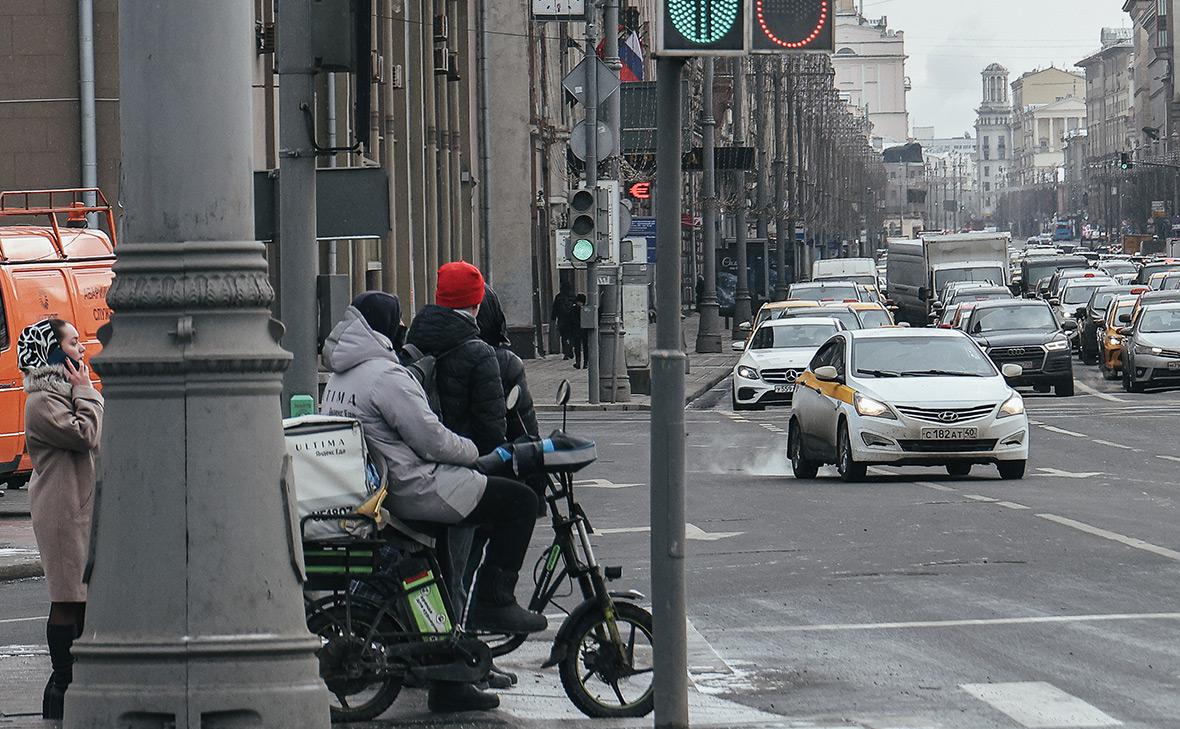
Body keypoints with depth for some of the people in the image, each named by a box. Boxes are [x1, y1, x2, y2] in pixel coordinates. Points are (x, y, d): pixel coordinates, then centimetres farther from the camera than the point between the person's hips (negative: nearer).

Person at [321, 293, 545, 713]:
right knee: (518, 501, -7)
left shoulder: (338, 378, 15)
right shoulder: (385, 375, -16)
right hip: (411, 487, -10)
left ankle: (447, 686, 22)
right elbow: (431, 439, -17)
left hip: (366, 489, 10)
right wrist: (477, 453, 1)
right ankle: (493, 602, -5)